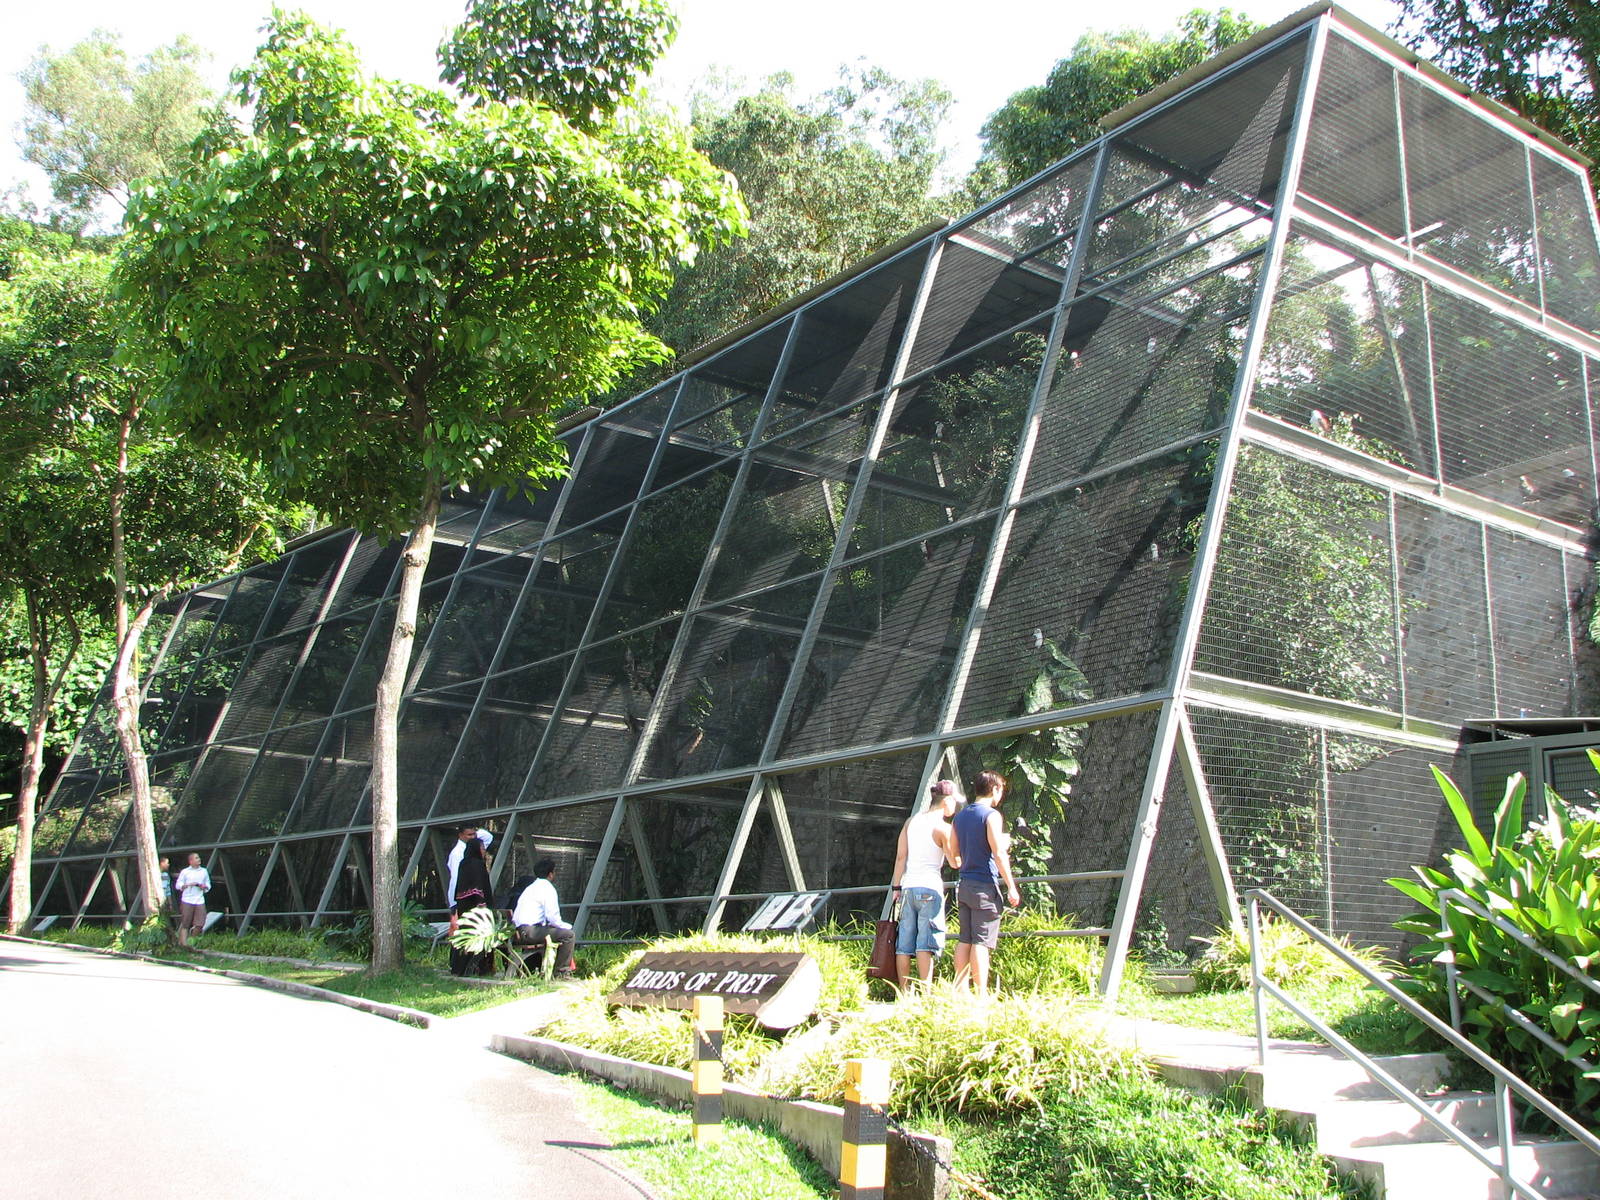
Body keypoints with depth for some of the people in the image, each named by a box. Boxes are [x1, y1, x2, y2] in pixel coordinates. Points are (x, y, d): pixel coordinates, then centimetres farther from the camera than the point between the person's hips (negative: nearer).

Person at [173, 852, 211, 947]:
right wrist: (189, 885, -12)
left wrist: (205, 887, -1)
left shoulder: (204, 871, 15)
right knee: (185, 924, -3)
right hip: (187, 901, -3)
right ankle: (184, 943, -1)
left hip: (200, 900, 3)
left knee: (199, 924, -3)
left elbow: (208, 885, 22)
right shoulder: (185, 872, 4)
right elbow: (178, 885, 3)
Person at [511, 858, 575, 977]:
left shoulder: (530, 888, 24)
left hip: (518, 933, 10)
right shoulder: (548, 888, -6)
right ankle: (562, 972, -8)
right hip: (530, 932, -10)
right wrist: (568, 926, 4)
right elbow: (552, 917, -13)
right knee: (568, 934, -9)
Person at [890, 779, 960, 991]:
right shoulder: (943, 828, -6)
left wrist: (897, 887, 11)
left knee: (904, 942, 6)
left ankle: (904, 992, 6)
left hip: (908, 886, 6)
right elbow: (955, 862, -1)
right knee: (926, 942, -7)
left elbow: (901, 856, 9)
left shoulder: (911, 821, 11)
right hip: (930, 887, -6)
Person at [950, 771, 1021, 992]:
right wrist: (1011, 887, -11)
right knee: (982, 942, -7)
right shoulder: (991, 815, -9)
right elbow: (999, 854, -15)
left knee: (965, 940, 10)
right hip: (985, 885, -7)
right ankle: (981, 994, -7)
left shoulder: (959, 817, 14)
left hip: (963, 884, 7)